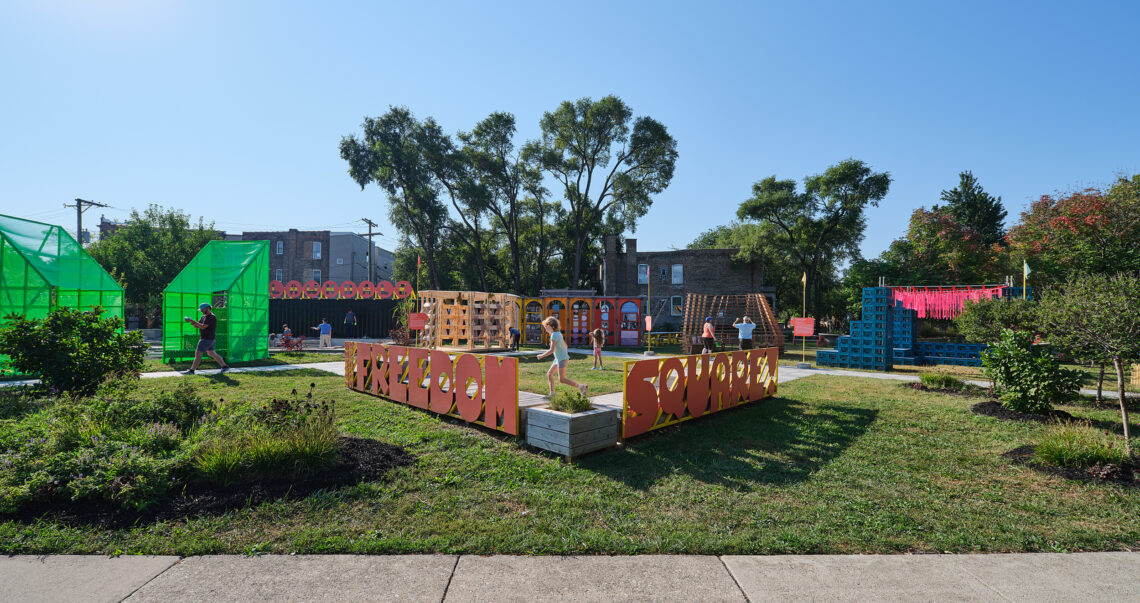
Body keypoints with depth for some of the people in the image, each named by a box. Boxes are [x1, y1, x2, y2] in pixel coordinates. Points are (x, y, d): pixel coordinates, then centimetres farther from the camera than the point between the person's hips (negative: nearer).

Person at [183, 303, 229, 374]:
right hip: (205, 338, 10)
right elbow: (196, 326, 13)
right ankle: (225, 366, 17)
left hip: (207, 339, -10)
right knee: (211, 353, 14)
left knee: (198, 353, -8)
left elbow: (203, 327, -24)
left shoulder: (211, 316, -15)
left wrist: (193, 321, -18)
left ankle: (191, 371, -4)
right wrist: (191, 322, -6)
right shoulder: (204, 316, 15)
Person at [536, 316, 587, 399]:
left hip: (562, 359, -10)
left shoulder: (554, 335, -16)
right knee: (549, 374, 8)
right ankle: (552, 393, 8)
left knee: (562, 379, -10)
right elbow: (565, 346, 20)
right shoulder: (559, 334, 12)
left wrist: (541, 356, -11)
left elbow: (551, 350, -21)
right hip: (558, 359, 10)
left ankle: (581, 386, -6)